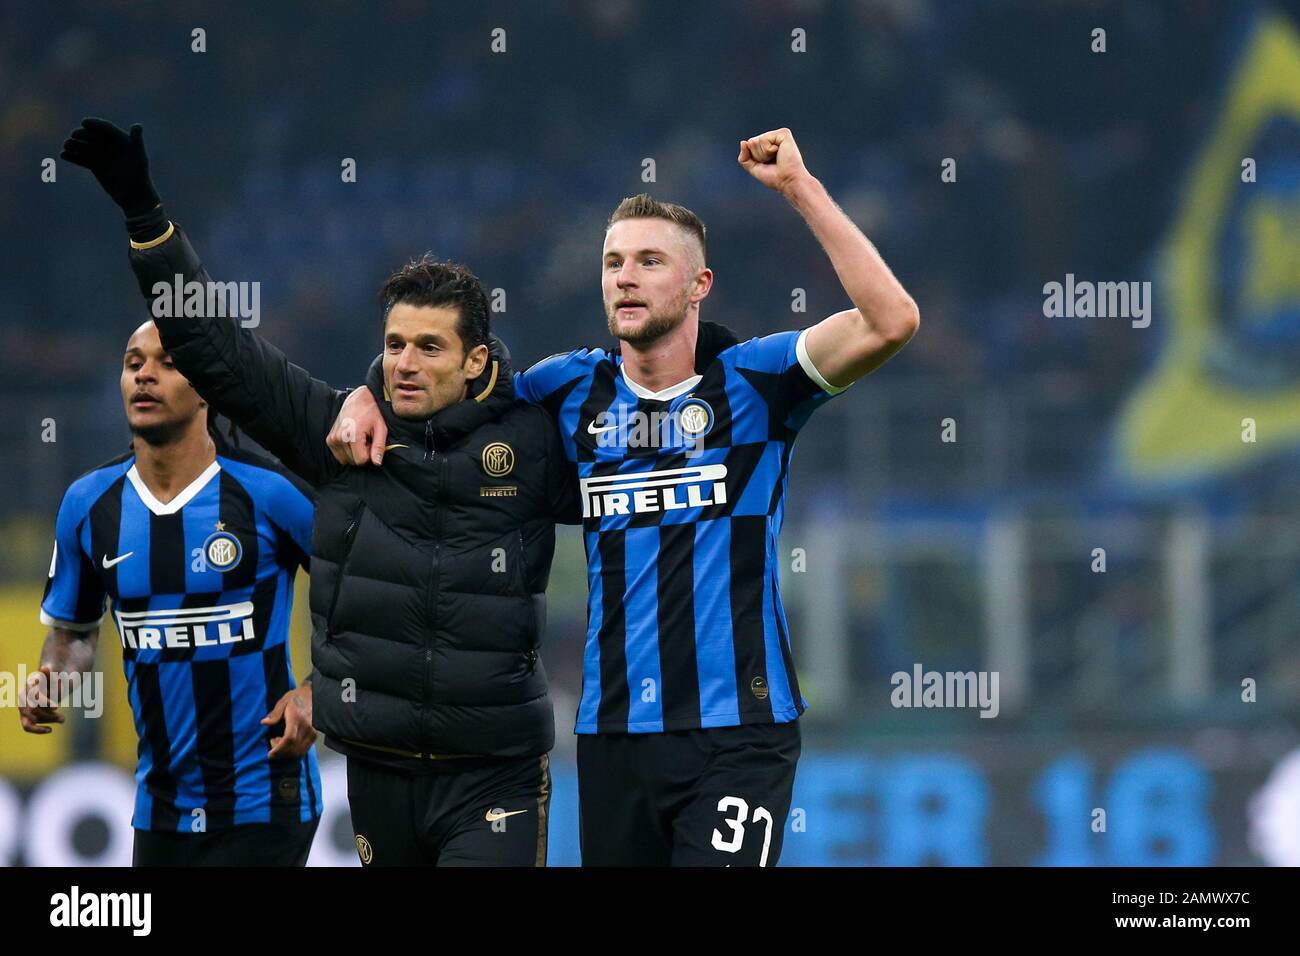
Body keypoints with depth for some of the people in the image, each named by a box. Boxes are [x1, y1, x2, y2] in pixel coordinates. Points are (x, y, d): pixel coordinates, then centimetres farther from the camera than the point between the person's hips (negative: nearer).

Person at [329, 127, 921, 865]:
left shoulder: (752, 379, -3)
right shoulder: (576, 388, 9)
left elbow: (891, 321, -17)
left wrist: (800, 187, -17)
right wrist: (367, 397, 5)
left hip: (736, 728, -4)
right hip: (613, 733, 4)